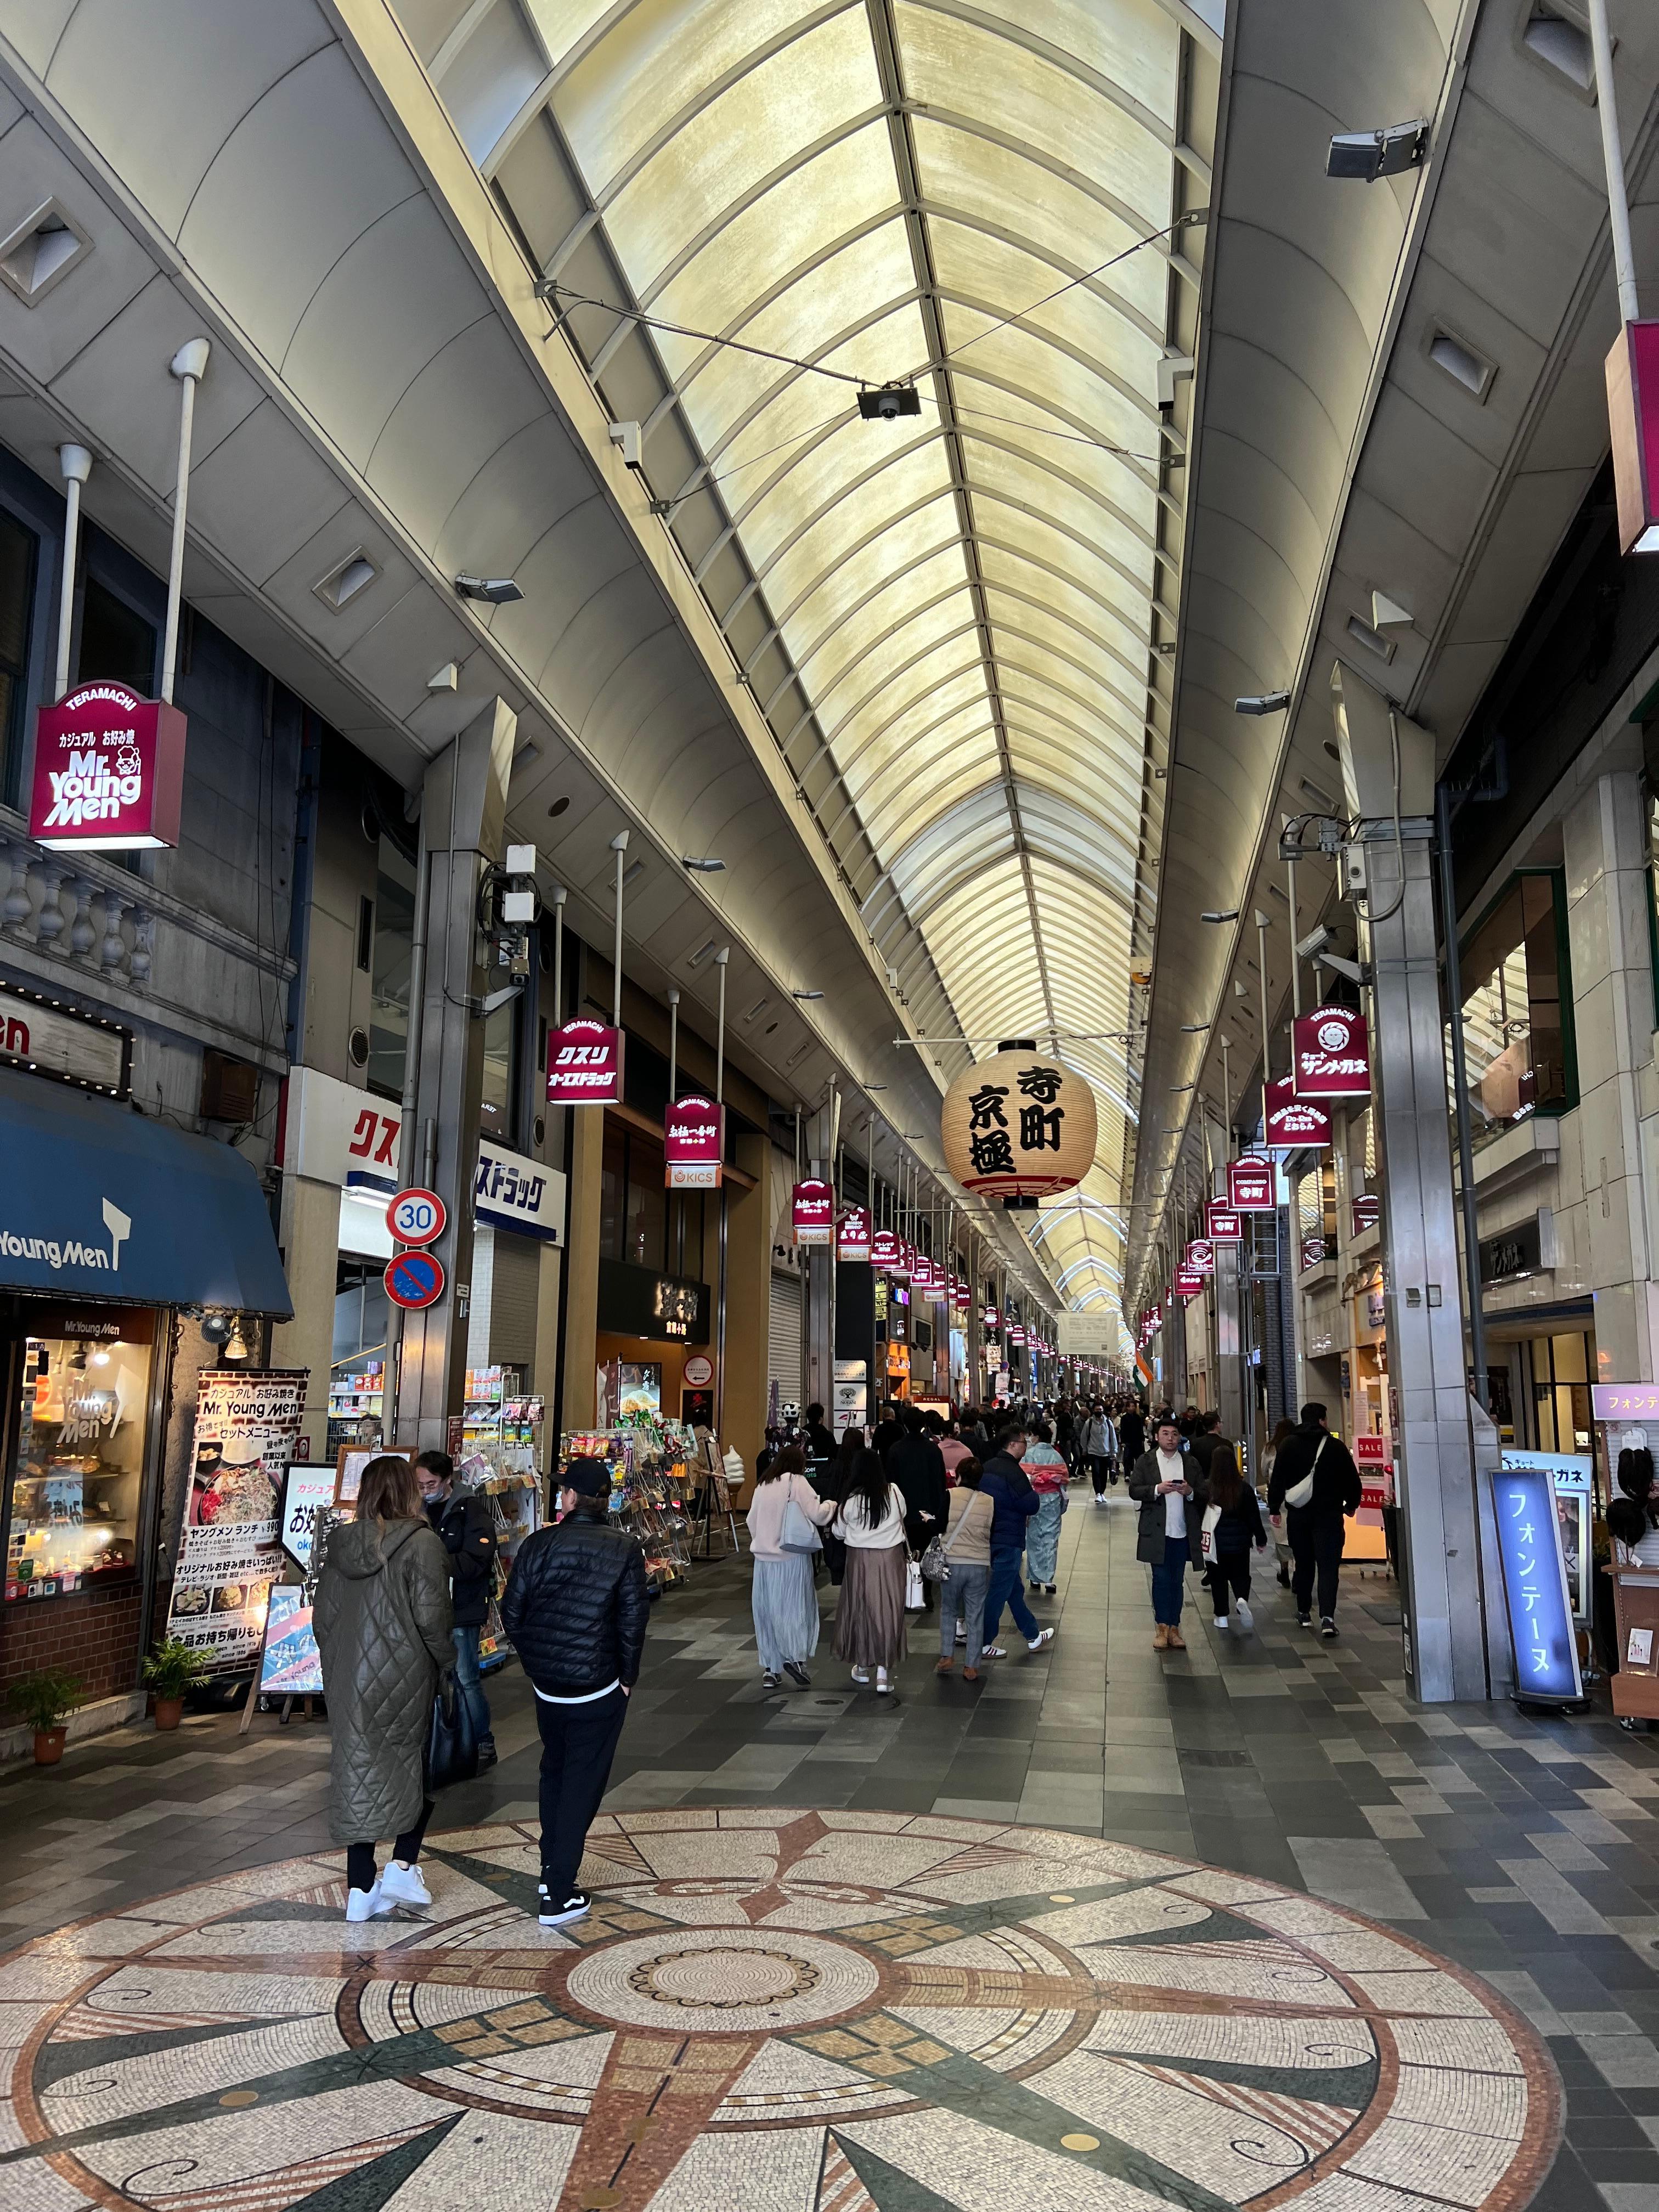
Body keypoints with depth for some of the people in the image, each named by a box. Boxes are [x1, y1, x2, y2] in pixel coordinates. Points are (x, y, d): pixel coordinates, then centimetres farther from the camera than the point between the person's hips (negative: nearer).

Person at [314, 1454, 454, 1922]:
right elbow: (431, 1616, -18)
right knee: (416, 1766, 16)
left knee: (359, 1772, 11)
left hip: (348, 1677, 5)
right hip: (403, 1676, -5)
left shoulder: (340, 1542, 3)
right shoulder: (420, 1543, -14)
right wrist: (447, 1658, -2)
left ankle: (361, 1890, 15)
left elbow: (322, 1616, 6)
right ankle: (402, 1866, 11)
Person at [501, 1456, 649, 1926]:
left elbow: (512, 1612, -1)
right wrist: (627, 1678, 3)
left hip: (546, 1683, 3)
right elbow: (633, 1621, -10)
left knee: (554, 1771, 23)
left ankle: (551, 1868, 34)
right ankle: (559, 1895, 6)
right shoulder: (624, 1549, -10)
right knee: (582, 1784, 5)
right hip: (598, 1688, -3)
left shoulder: (538, 1544, -5)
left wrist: (534, 1661, 13)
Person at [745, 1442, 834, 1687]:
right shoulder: (797, 1483, -9)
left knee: (767, 1611, 10)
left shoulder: (762, 1485, 7)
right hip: (792, 1557, -5)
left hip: (764, 1558, 5)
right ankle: (796, 1656, -7)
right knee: (796, 1607, 6)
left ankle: (770, 1668, 14)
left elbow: (752, 1521, 13)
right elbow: (817, 1515, -12)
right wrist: (831, 1504, 8)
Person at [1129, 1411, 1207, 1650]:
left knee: (1177, 1581, 7)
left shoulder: (1190, 1463, 9)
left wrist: (1190, 1492, -12)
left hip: (1182, 1532, 2)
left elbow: (1204, 1495, 9)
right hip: (1157, 1532, -2)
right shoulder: (1145, 1461, 3)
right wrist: (1157, 1490, -18)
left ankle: (1174, 1628, 13)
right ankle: (1162, 1628, 7)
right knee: (1161, 1579, 0)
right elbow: (1134, 1490, -4)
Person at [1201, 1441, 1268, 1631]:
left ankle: (1222, 1616, 14)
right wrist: (1261, 1540, 11)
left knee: (1218, 1579, 13)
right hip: (1239, 1543, 1)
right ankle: (1242, 1600, -15)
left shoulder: (1206, 1488, -12)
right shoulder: (1244, 1488, -8)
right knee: (1241, 1576, 13)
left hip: (1215, 1543, -1)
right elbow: (1254, 1517, -1)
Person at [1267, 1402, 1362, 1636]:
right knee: (1328, 1566, -4)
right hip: (1329, 1514, -2)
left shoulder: (1288, 1445, 2)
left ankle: (1304, 1613, 24)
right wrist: (1351, 1505, 19)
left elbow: (1277, 1479, 1)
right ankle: (1327, 1617, -18)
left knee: (1304, 1564, 16)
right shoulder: (1336, 1446, -3)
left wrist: (1274, 1508, 7)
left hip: (1298, 1514, 2)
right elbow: (1353, 1479, 3)